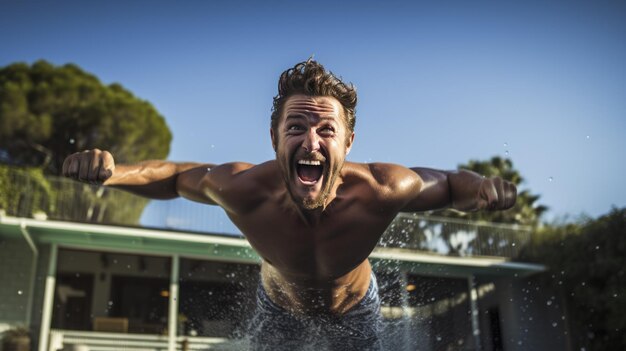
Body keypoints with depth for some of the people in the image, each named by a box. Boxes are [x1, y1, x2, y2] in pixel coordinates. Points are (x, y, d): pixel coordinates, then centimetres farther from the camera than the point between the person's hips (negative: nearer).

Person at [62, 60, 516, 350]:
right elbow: (172, 176, -18)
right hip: (280, 308, 0)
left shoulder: (380, 190, -41)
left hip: (355, 309, 0)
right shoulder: (242, 190, -39)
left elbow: (446, 184, -20)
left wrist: (482, 189, -44)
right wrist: (110, 171, -38)